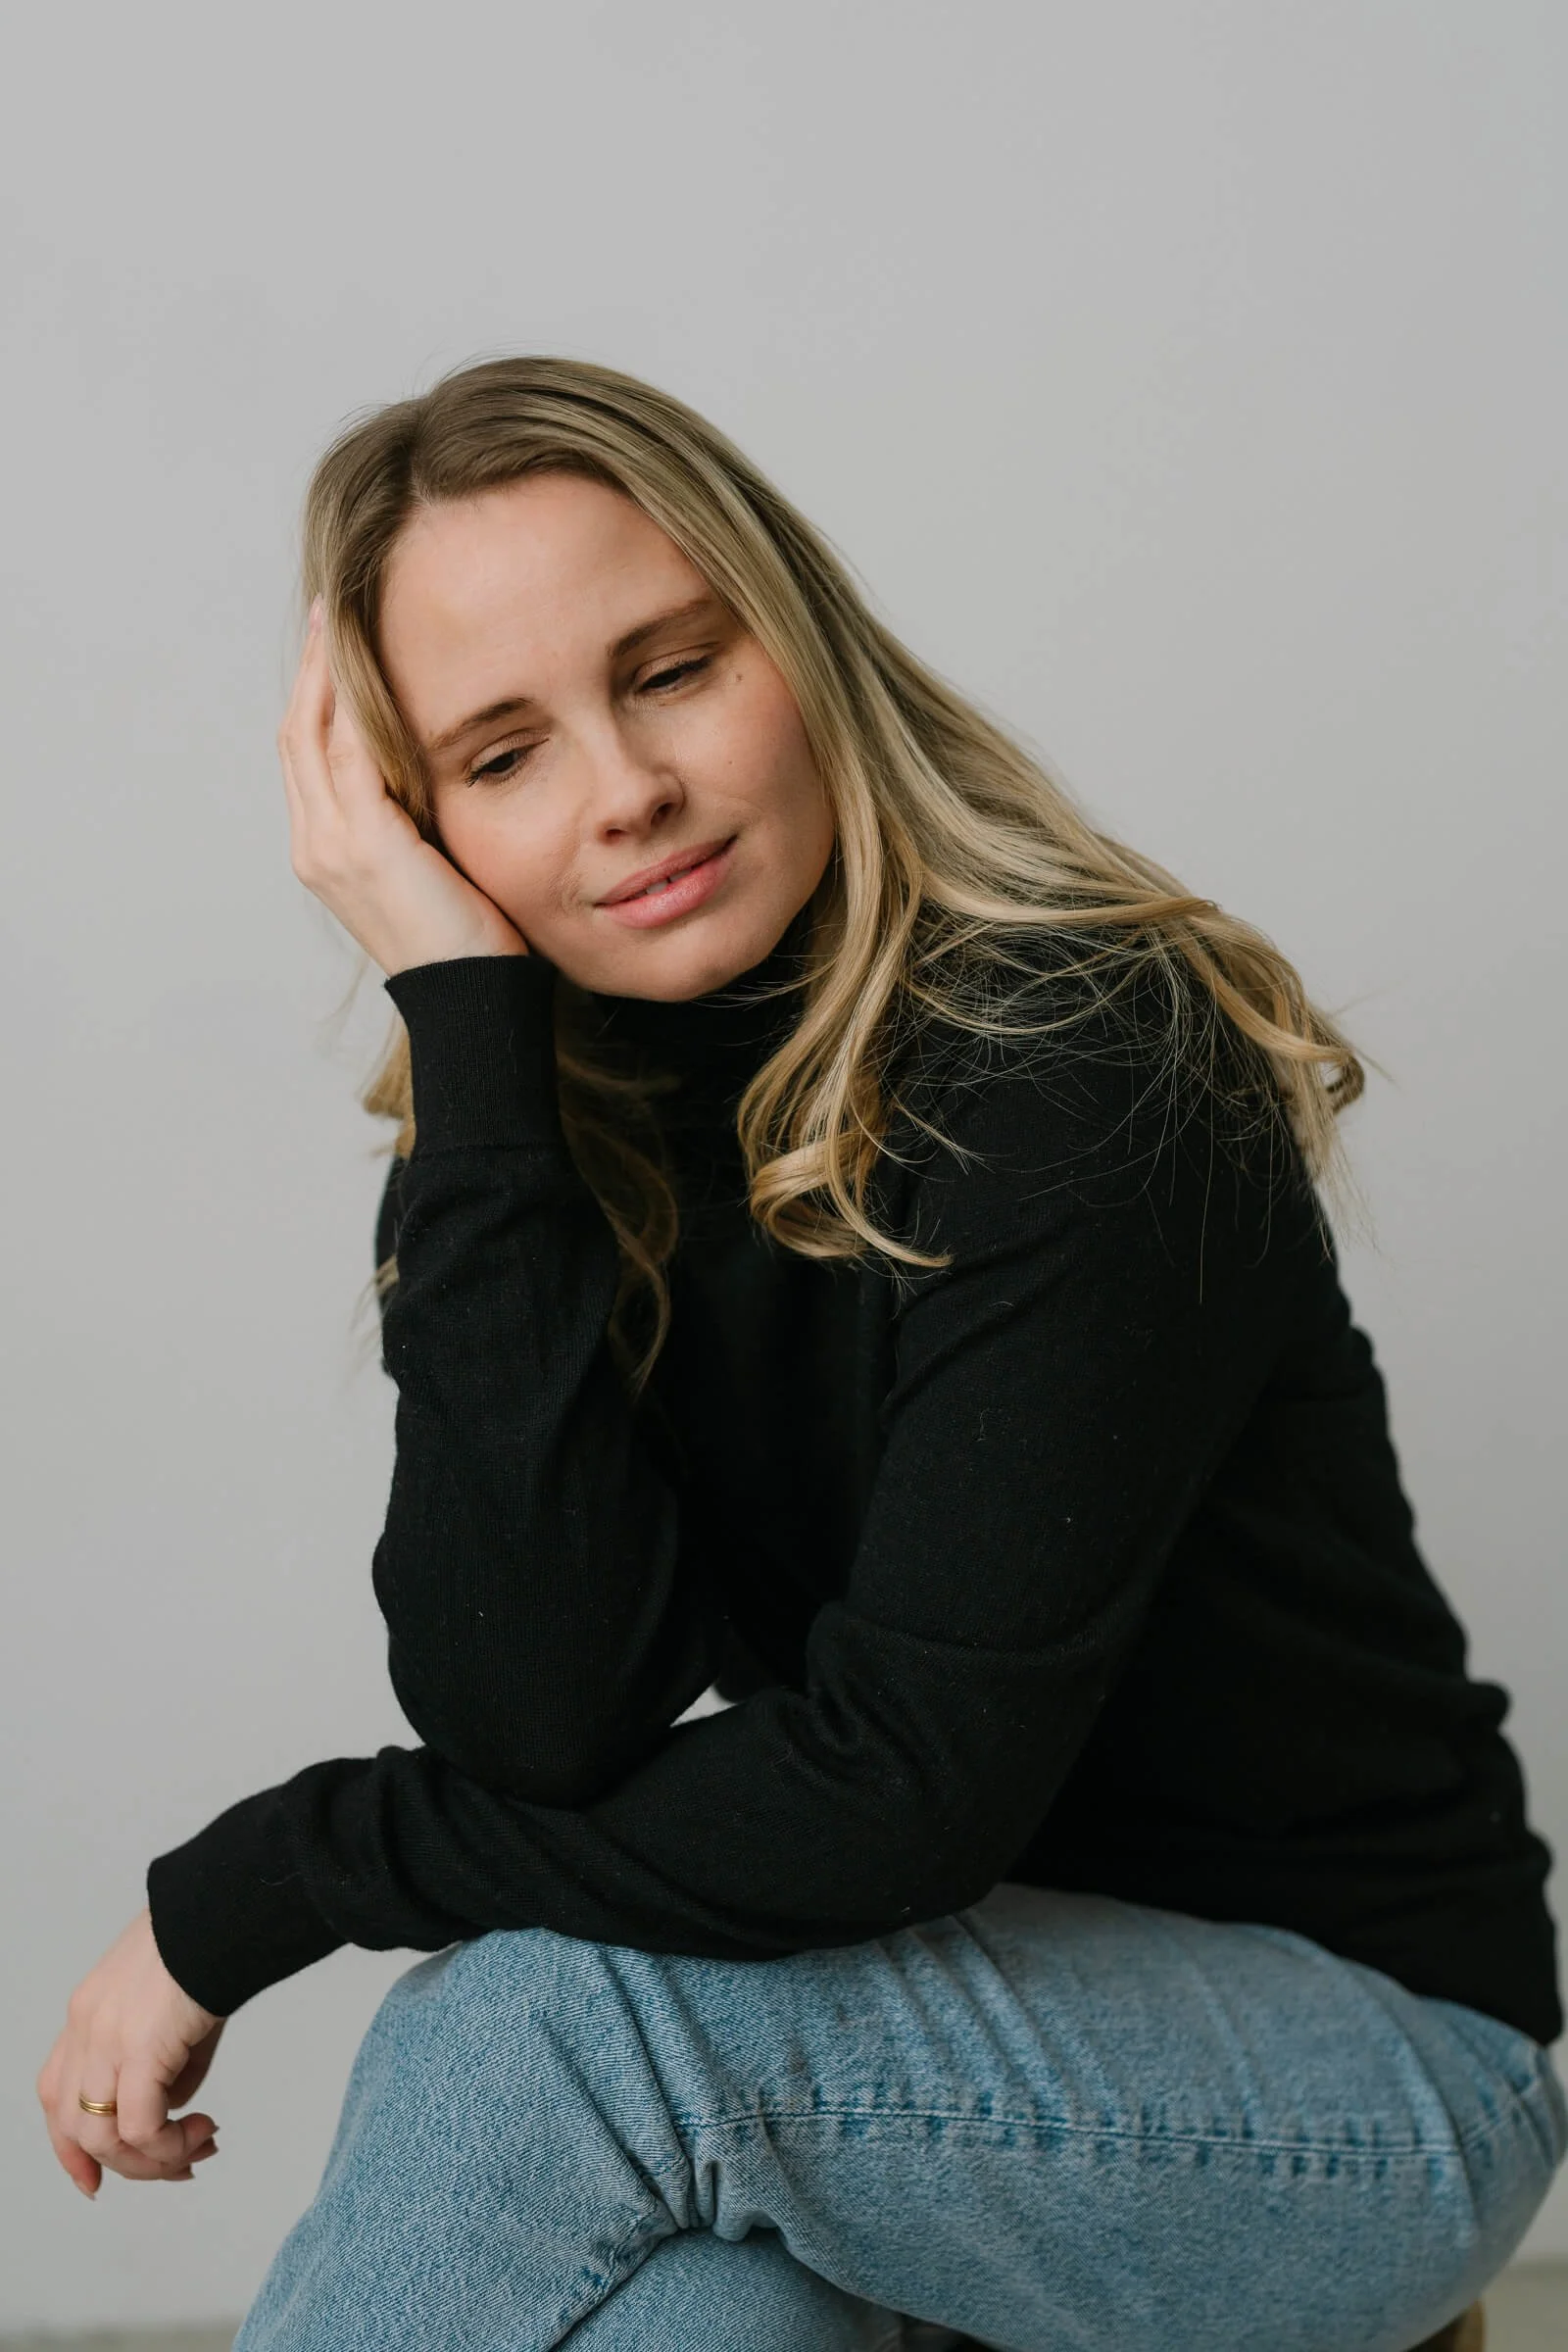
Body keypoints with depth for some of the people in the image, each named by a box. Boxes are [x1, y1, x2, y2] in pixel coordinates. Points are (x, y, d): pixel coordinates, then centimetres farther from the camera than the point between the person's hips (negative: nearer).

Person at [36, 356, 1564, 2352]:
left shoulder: (1086, 1067, -21)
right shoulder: (533, 1126, -5)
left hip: (1366, 2064, -3)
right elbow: (535, 1721, -22)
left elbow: (898, 1781, -27)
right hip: (949, 2000, 3)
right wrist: (465, 1019, -22)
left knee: (545, 1999, -26)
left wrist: (246, 1889, -19)